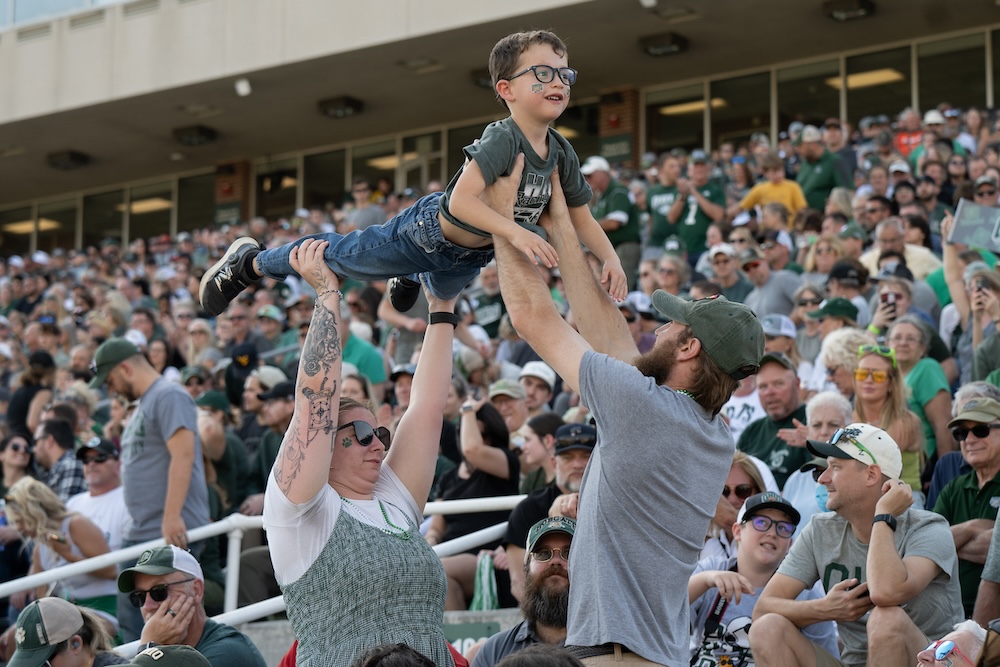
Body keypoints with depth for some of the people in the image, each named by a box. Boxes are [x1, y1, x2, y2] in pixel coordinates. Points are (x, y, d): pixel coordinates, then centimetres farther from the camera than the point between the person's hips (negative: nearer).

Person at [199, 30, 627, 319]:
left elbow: (583, 219, -3)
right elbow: (460, 201, -45)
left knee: (444, 291, 38)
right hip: (428, 231, -7)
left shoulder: (562, 154, -14)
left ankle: (410, 275, 73)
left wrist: (610, 257, -18)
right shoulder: (501, 138, -35)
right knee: (343, 254, 12)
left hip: (471, 256, 7)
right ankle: (250, 263, 34)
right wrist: (516, 232, -52)